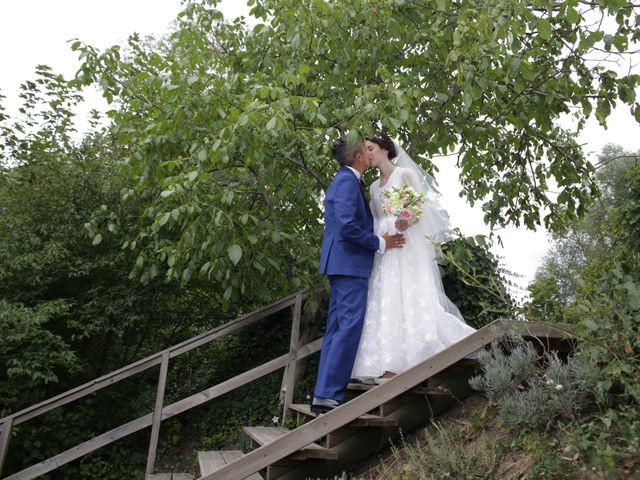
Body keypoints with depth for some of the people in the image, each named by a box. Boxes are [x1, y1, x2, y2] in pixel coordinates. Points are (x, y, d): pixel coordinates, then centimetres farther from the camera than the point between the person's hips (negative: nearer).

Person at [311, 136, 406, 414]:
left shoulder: (343, 179, 20)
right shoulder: (348, 180, -12)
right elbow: (346, 225, -22)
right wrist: (380, 243, -12)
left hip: (342, 263, 11)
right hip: (350, 263, -11)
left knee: (337, 328, 10)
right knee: (349, 328, -10)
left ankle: (325, 393, 15)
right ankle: (328, 395, -7)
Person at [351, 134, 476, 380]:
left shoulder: (406, 173, 2)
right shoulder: (374, 186, 21)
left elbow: (421, 209, -7)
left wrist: (406, 222, -26)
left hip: (408, 247, -6)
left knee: (413, 299, -13)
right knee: (385, 303, -3)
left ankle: (414, 365, -10)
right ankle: (390, 366, -4)